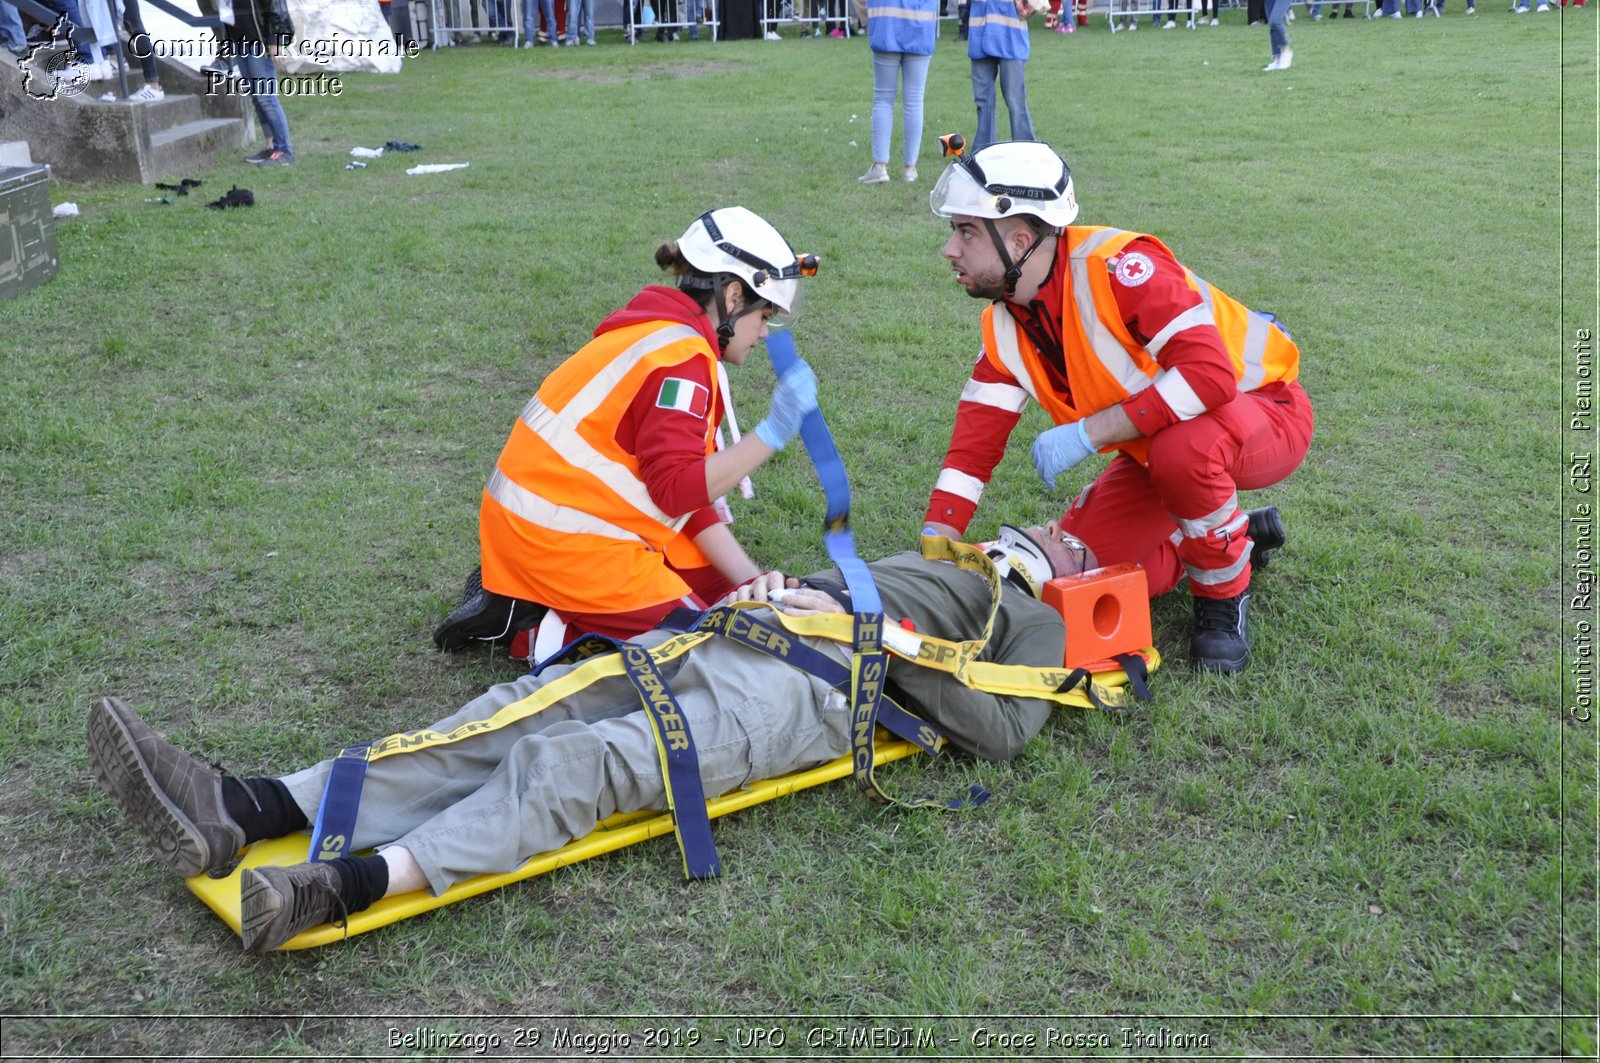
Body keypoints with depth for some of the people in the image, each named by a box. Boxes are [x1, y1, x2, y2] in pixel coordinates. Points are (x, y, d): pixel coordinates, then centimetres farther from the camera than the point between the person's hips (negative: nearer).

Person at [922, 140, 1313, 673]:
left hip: (1263, 409, -7)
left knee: (1181, 447, -40)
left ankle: (1224, 596, -12)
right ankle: (1237, 535, 17)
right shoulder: (1006, 325, -6)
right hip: (1158, 444, 8)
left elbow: (1210, 374, -39)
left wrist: (1086, 433, -36)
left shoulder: (1116, 265, -30)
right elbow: (976, 439, -8)